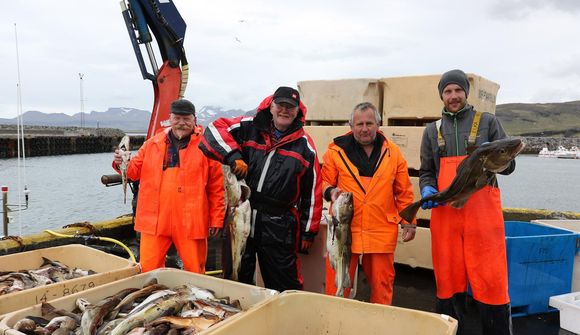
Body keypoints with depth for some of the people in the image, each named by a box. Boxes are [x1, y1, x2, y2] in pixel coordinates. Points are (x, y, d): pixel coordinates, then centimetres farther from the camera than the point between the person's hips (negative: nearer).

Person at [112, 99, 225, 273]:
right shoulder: (153, 143, 10)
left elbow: (216, 187, -2)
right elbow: (135, 171, 16)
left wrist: (216, 219, -4)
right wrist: (122, 163, -6)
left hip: (191, 221, -3)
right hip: (155, 219, 3)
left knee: (195, 272, 8)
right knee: (148, 270, 8)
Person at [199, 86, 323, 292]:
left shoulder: (304, 145, 3)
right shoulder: (249, 128, 3)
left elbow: (312, 193, 4)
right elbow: (215, 129, -4)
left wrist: (308, 232, 3)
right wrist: (233, 156, -18)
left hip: (279, 226, -1)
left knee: (284, 286, 6)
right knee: (237, 280, 16)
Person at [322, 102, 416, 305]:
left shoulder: (393, 152, 6)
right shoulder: (336, 150, 1)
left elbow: (404, 192, 11)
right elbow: (324, 182, 9)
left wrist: (408, 222, 8)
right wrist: (330, 191, -12)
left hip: (382, 232, 2)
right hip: (344, 231, -1)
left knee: (382, 285, 12)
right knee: (337, 287, 5)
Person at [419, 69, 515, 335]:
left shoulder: (487, 122, 9)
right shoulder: (432, 131, 15)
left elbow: (508, 165, 7)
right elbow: (426, 172, 16)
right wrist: (427, 190, -6)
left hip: (483, 213, -2)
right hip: (444, 214, 2)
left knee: (491, 282, -3)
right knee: (449, 282, 8)